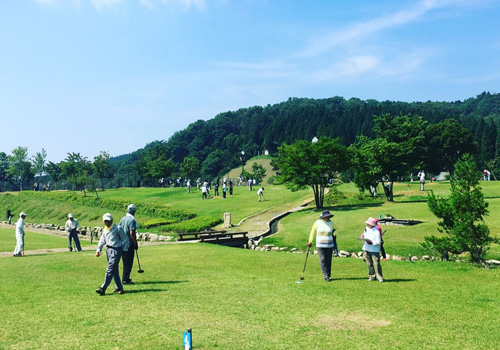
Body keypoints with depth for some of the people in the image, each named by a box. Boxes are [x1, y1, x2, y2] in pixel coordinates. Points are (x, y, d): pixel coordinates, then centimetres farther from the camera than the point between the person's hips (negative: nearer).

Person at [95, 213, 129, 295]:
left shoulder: (117, 228, -7)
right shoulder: (105, 230, 15)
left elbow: (125, 239, -4)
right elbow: (102, 240, 22)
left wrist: (125, 250, -8)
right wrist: (98, 250, 12)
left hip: (116, 250, -8)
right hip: (108, 250, 8)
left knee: (110, 269, -12)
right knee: (114, 270, 10)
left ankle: (103, 288, -17)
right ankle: (119, 288, 17)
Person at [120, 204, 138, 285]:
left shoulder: (122, 219, 9)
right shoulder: (132, 220, -15)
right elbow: (132, 233, -19)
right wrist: (135, 243, -11)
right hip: (129, 244, -8)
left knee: (125, 262, 17)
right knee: (128, 262, 0)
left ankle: (125, 278, 25)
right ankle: (125, 279, 1)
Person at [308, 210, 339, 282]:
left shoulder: (331, 223, 1)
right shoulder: (317, 223, -3)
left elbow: (337, 228, 21)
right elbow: (313, 232, 7)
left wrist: (333, 233, 8)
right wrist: (310, 242, 7)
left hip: (329, 245, 2)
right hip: (320, 245, -2)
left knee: (328, 261, 4)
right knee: (323, 260, -9)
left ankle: (328, 275, 15)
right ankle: (325, 276, -6)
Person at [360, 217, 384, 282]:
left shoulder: (376, 231, -13)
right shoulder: (366, 229, 8)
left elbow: (378, 242, -14)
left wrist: (371, 242, -26)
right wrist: (363, 236, 6)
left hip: (375, 250, -7)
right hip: (367, 249, 7)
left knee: (376, 264, -9)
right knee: (369, 264, 10)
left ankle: (380, 277, -1)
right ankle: (372, 276, 21)